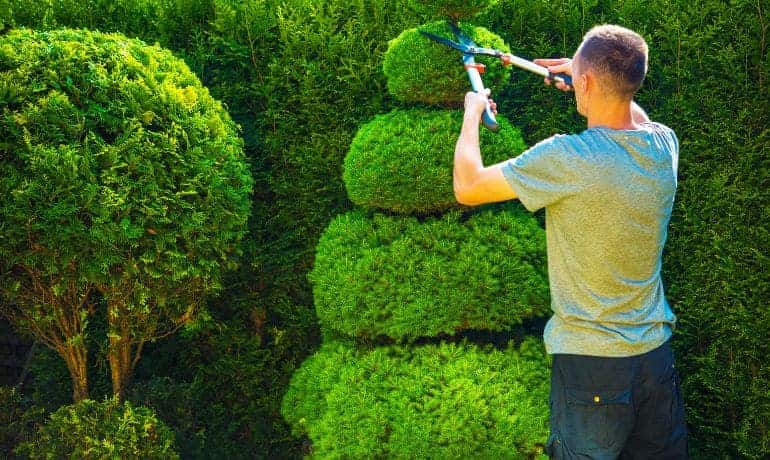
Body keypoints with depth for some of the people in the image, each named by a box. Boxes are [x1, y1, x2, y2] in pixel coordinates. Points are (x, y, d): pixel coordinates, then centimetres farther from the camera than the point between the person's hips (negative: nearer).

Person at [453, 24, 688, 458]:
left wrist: (472, 114, 7)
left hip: (589, 357, -5)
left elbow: (467, 188, -9)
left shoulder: (566, 158, -22)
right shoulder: (665, 144, -4)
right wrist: (590, 76, 24)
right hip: (656, 352, 5)